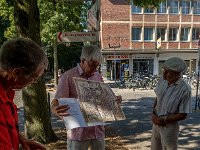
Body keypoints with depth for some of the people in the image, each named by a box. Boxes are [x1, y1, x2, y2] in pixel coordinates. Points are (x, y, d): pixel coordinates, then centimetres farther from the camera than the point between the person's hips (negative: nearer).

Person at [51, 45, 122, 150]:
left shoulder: (98, 76, 9)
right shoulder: (68, 77, -9)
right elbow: (56, 103, -14)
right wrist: (56, 110, -37)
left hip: (98, 131, 5)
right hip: (78, 133, -5)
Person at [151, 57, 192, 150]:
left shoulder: (185, 89, -24)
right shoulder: (162, 80, -8)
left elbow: (182, 115, -18)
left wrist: (164, 120, -16)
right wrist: (153, 113, -5)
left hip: (169, 126, -5)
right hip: (156, 121, 6)